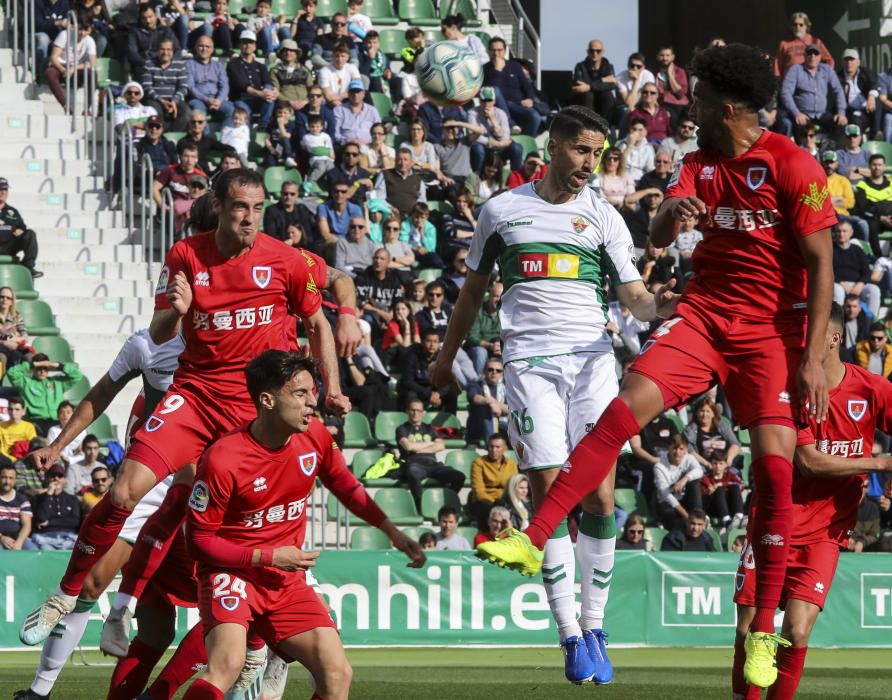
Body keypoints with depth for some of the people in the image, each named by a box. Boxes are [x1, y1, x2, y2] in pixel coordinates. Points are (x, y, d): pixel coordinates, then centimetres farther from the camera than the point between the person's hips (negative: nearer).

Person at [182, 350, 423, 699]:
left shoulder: (315, 436, -4)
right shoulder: (222, 460, -21)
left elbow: (346, 488, 16)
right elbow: (199, 539, -12)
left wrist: (392, 532, 8)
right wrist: (268, 557, -16)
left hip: (287, 580, 6)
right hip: (231, 574, -6)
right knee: (228, 664, -33)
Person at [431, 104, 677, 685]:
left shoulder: (603, 217, 11)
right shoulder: (502, 210, 10)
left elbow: (636, 296, 6)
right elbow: (474, 289, 22)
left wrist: (667, 304, -16)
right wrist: (447, 356, 26)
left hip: (592, 359, 1)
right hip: (530, 361, -1)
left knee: (600, 498, -8)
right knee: (550, 494, -9)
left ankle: (594, 625, 4)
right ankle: (570, 637, -7)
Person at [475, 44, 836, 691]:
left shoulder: (794, 168, -9)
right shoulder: (701, 162, 10)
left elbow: (821, 263, -10)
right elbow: (657, 237, -1)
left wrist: (813, 357, -15)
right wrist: (671, 213, -27)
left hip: (772, 329, -5)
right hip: (704, 315, 5)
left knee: (775, 466, -13)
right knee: (624, 409, -16)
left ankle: (764, 632, -2)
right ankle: (534, 541, -20)